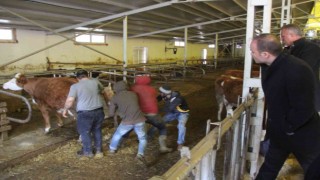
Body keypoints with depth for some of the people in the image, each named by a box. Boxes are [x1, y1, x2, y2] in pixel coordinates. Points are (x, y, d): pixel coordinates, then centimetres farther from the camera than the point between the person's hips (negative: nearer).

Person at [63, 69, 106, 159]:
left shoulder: (75, 86, -6)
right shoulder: (95, 81, 5)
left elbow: (69, 101, -11)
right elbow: (102, 91, 23)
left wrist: (65, 109, 7)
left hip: (85, 113, -4)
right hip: (99, 111, 4)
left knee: (84, 132, 15)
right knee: (97, 130, 21)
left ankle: (88, 152, 27)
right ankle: (99, 150, 29)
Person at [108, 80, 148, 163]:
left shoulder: (115, 98, 8)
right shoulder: (133, 94, 16)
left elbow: (111, 114, 11)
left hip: (127, 121, -1)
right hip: (139, 120, 1)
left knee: (118, 134, 28)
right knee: (143, 138, 18)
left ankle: (112, 149, 42)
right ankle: (140, 154, -2)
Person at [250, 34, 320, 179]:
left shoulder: (296, 70, -31)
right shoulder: (270, 66, -2)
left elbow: (303, 110, -30)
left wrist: (286, 128, -17)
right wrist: (272, 128, 10)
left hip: (303, 136, -8)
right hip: (278, 132, 8)